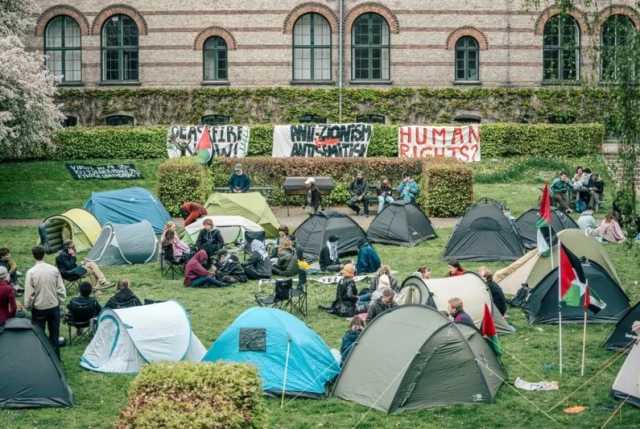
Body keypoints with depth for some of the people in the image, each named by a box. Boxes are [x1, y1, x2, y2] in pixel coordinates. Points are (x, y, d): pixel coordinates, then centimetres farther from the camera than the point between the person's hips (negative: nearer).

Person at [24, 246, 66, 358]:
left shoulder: (31, 272, -15)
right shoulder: (54, 270, -6)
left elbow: (29, 293, -12)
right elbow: (61, 289, -1)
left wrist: (28, 306, 3)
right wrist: (60, 302, 12)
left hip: (39, 308, -3)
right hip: (54, 306, 3)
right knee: (54, 334, 14)